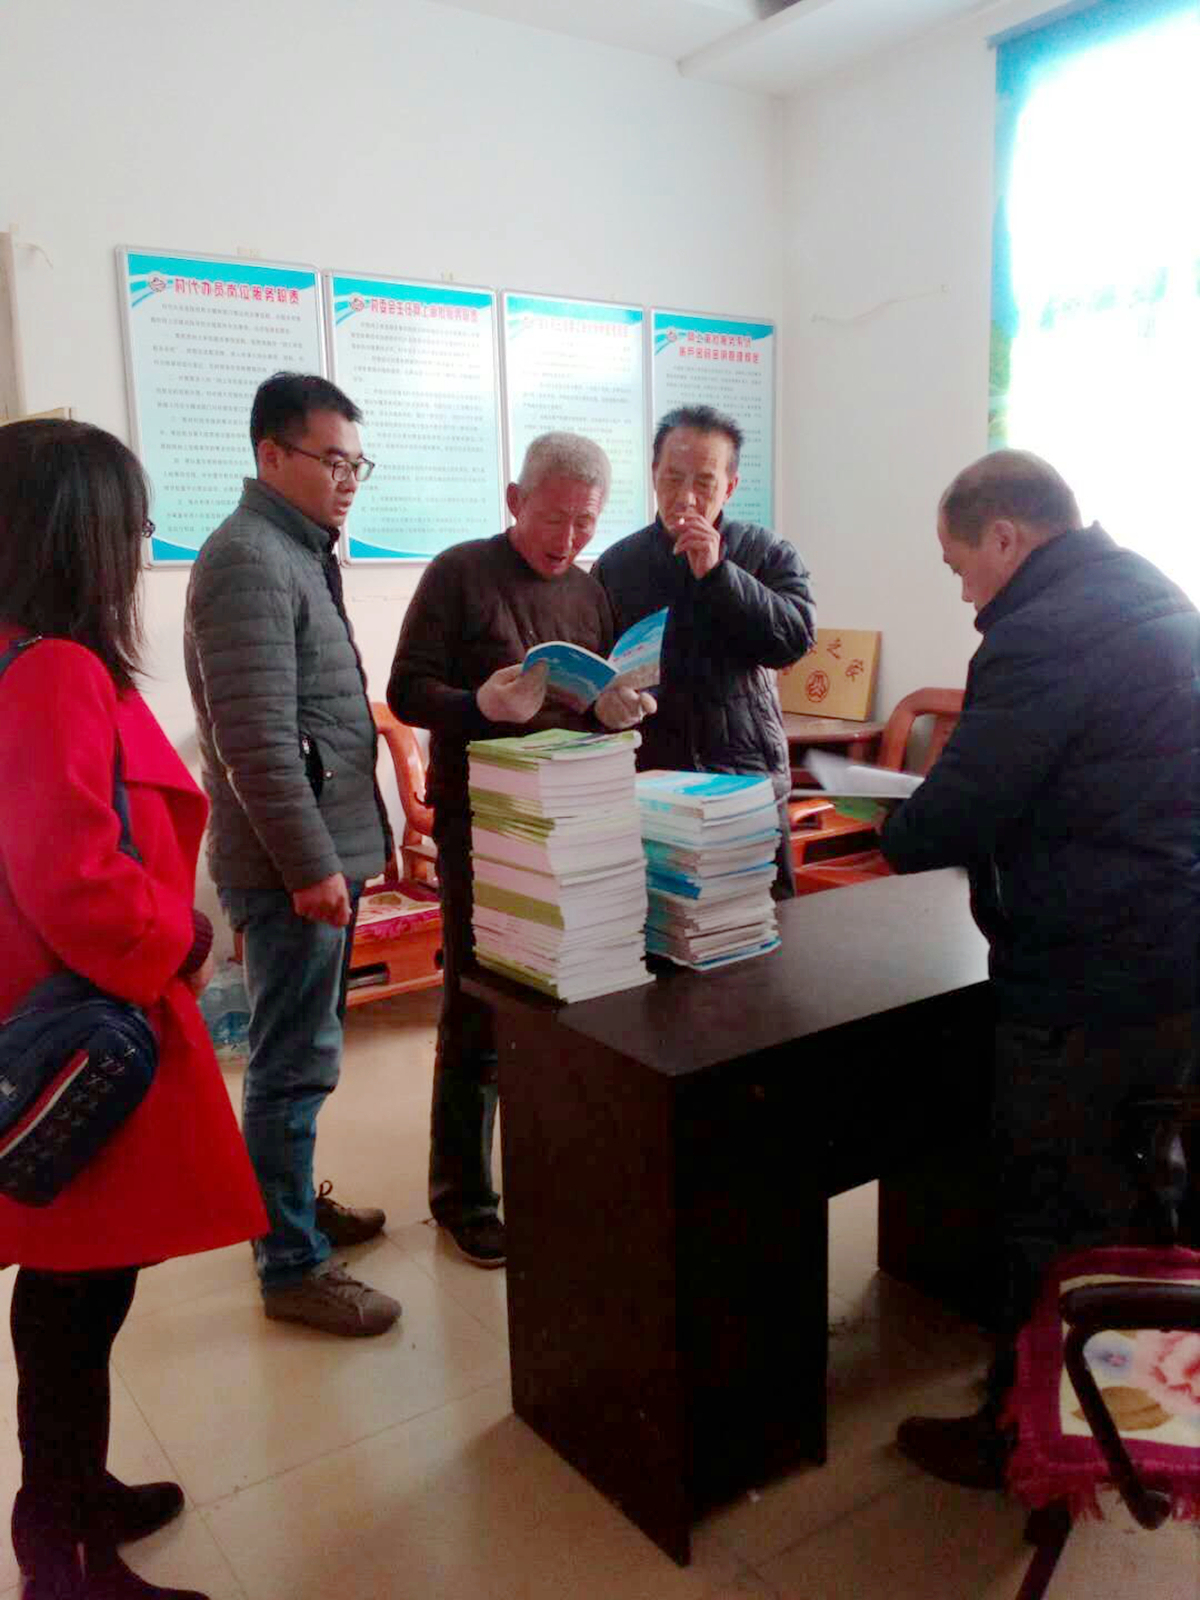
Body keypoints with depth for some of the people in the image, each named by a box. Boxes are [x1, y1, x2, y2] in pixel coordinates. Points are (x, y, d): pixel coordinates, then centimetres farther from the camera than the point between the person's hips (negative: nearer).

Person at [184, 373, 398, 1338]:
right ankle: (292, 1267, 13)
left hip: (322, 847, 10)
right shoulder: (249, 560, -16)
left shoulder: (304, 552, 15)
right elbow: (257, 739, -23)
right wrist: (311, 863, -21)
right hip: (293, 860, -10)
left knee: (299, 1052, 20)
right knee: (297, 1063, 0)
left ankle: (292, 1204, 36)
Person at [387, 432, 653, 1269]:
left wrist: (622, 709, -7)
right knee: (479, 1010, 1)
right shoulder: (460, 573, -5)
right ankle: (462, 1192, 16)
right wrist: (480, 705, -28)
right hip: (480, 822, -5)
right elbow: (408, 691, -8)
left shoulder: (592, 590, 11)